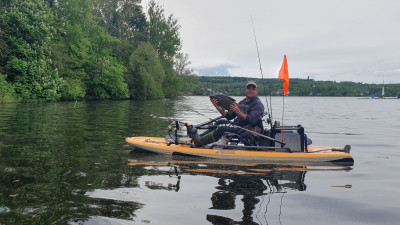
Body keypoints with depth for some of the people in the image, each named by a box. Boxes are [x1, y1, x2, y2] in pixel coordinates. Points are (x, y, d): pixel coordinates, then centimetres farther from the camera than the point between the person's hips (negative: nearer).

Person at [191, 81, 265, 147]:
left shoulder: (258, 104, -3)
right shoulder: (242, 103, 19)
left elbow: (252, 120, -20)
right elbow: (229, 116, 13)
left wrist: (239, 113, -22)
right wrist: (218, 107, 3)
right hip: (239, 128, 8)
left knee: (221, 129, -21)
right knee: (219, 122, -7)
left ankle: (199, 142, -17)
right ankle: (200, 137, -10)